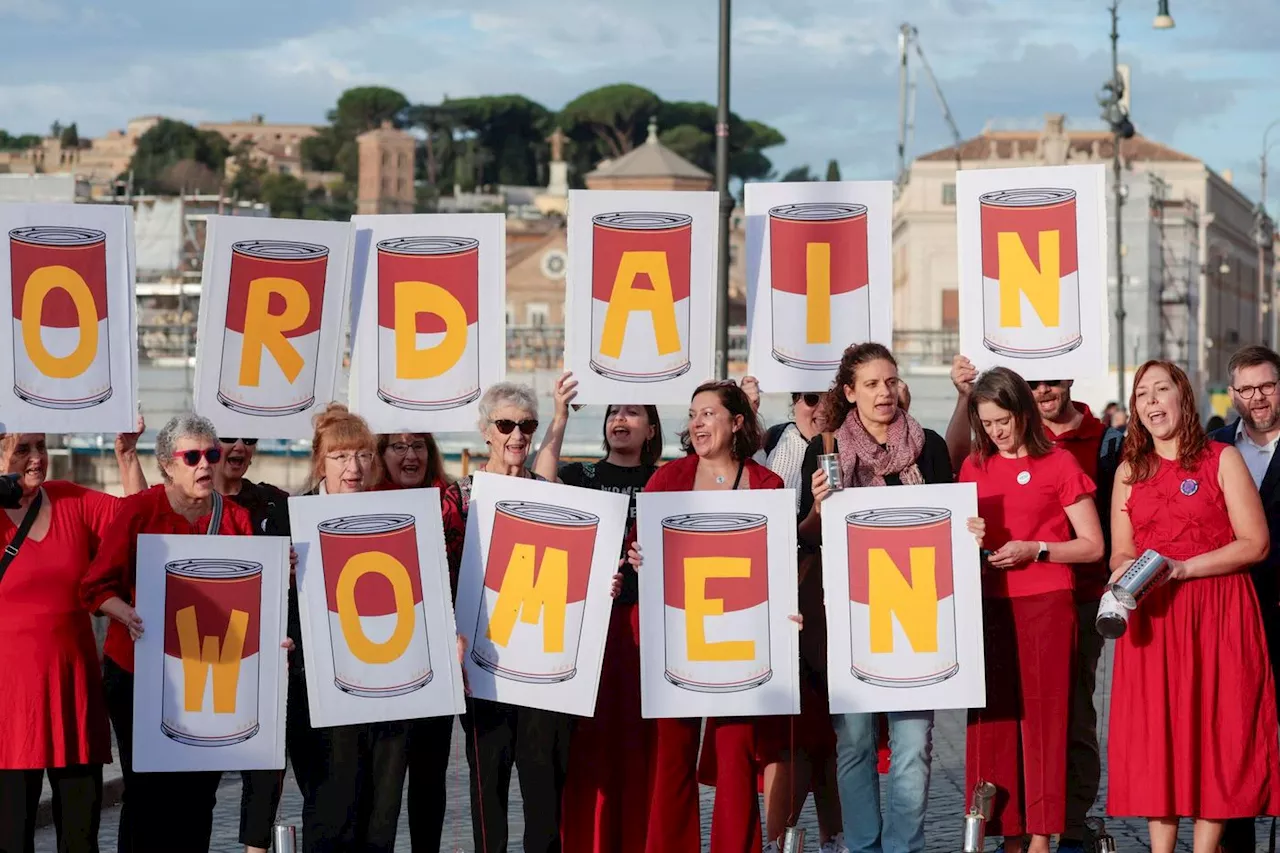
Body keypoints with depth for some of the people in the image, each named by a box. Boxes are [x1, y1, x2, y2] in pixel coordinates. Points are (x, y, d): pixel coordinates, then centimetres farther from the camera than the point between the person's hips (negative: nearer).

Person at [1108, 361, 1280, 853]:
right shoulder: (1130, 471, 14)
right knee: (1154, 732, -1)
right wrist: (1127, 568, -8)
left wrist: (1182, 568, -15)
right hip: (1152, 618, 3)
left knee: (1215, 728, -5)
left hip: (1216, 614, -3)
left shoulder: (1222, 460, 1)